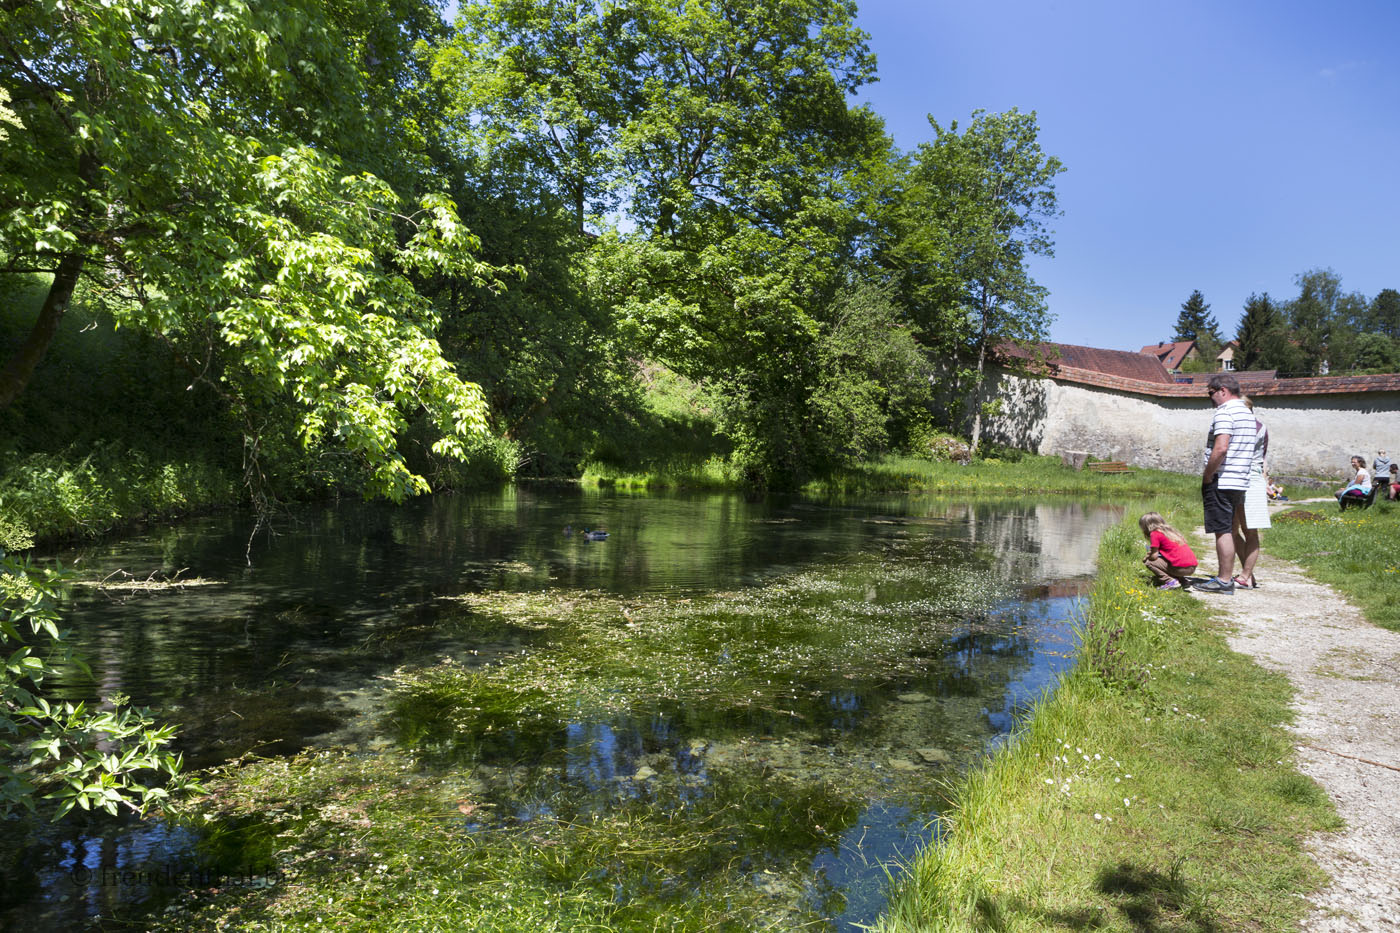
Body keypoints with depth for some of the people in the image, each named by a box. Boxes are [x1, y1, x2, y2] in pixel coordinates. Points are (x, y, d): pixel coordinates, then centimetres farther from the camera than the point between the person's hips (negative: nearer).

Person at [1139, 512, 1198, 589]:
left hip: (1181, 568, -9)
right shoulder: (1169, 531, 21)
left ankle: (1170, 581, -9)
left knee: (1149, 562, -1)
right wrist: (1151, 553, 20)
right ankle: (1182, 580, 14)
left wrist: (1146, 558, 13)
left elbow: (1154, 556, -6)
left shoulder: (1155, 533, -4)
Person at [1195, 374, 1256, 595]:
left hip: (1221, 481, -9)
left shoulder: (1224, 412, -13)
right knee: (1228, 530, 14)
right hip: (1240, 481, 9)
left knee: (1223, 531, -6)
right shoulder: (1247, 413, 18)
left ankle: (1224, 581, -3)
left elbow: (1220, 448, -24)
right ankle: (1225, 576, 20)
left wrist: (1206, 476, -14)